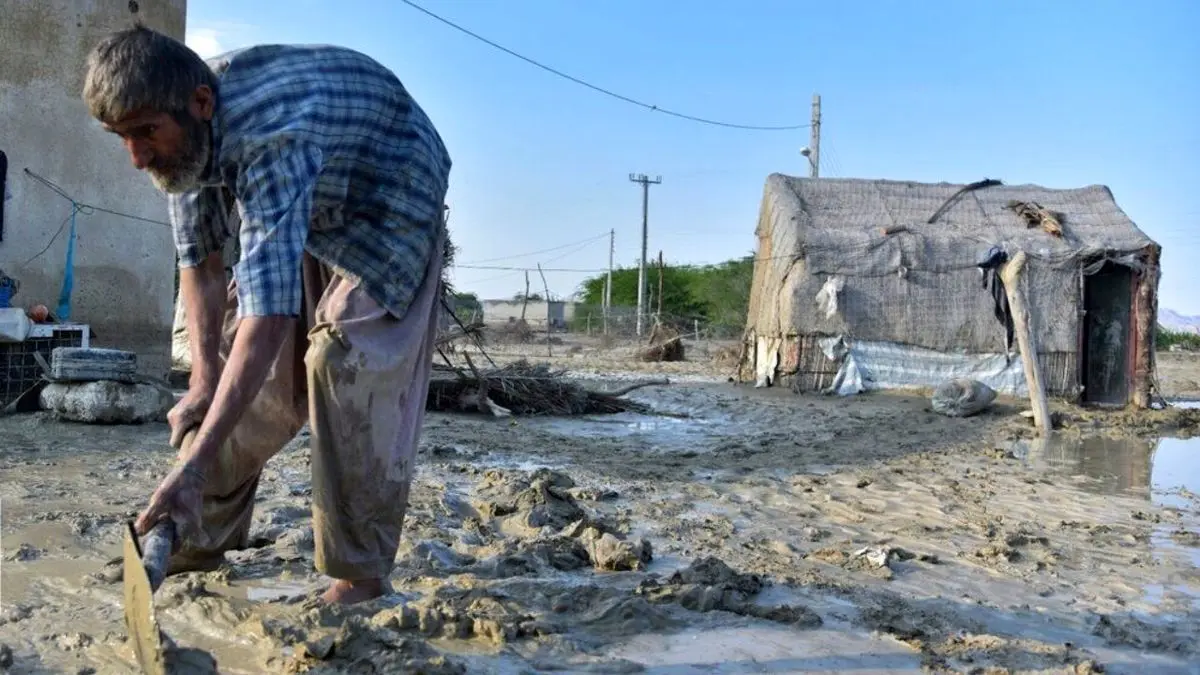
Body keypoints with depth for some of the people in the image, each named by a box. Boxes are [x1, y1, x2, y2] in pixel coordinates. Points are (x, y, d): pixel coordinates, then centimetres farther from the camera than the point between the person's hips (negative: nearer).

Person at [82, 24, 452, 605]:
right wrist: (204, 376, -15)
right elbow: (200, 258, -6)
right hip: (306, 212, 7)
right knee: (245, 365, 1)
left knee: (344, 359, -23)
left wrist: (194, 465, -52)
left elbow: (270, 315, -49)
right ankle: (199, 538, 14)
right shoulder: (185, 129, -17)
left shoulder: (270, 141, -42)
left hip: (390, 204, -7)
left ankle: (361, 575, -13)